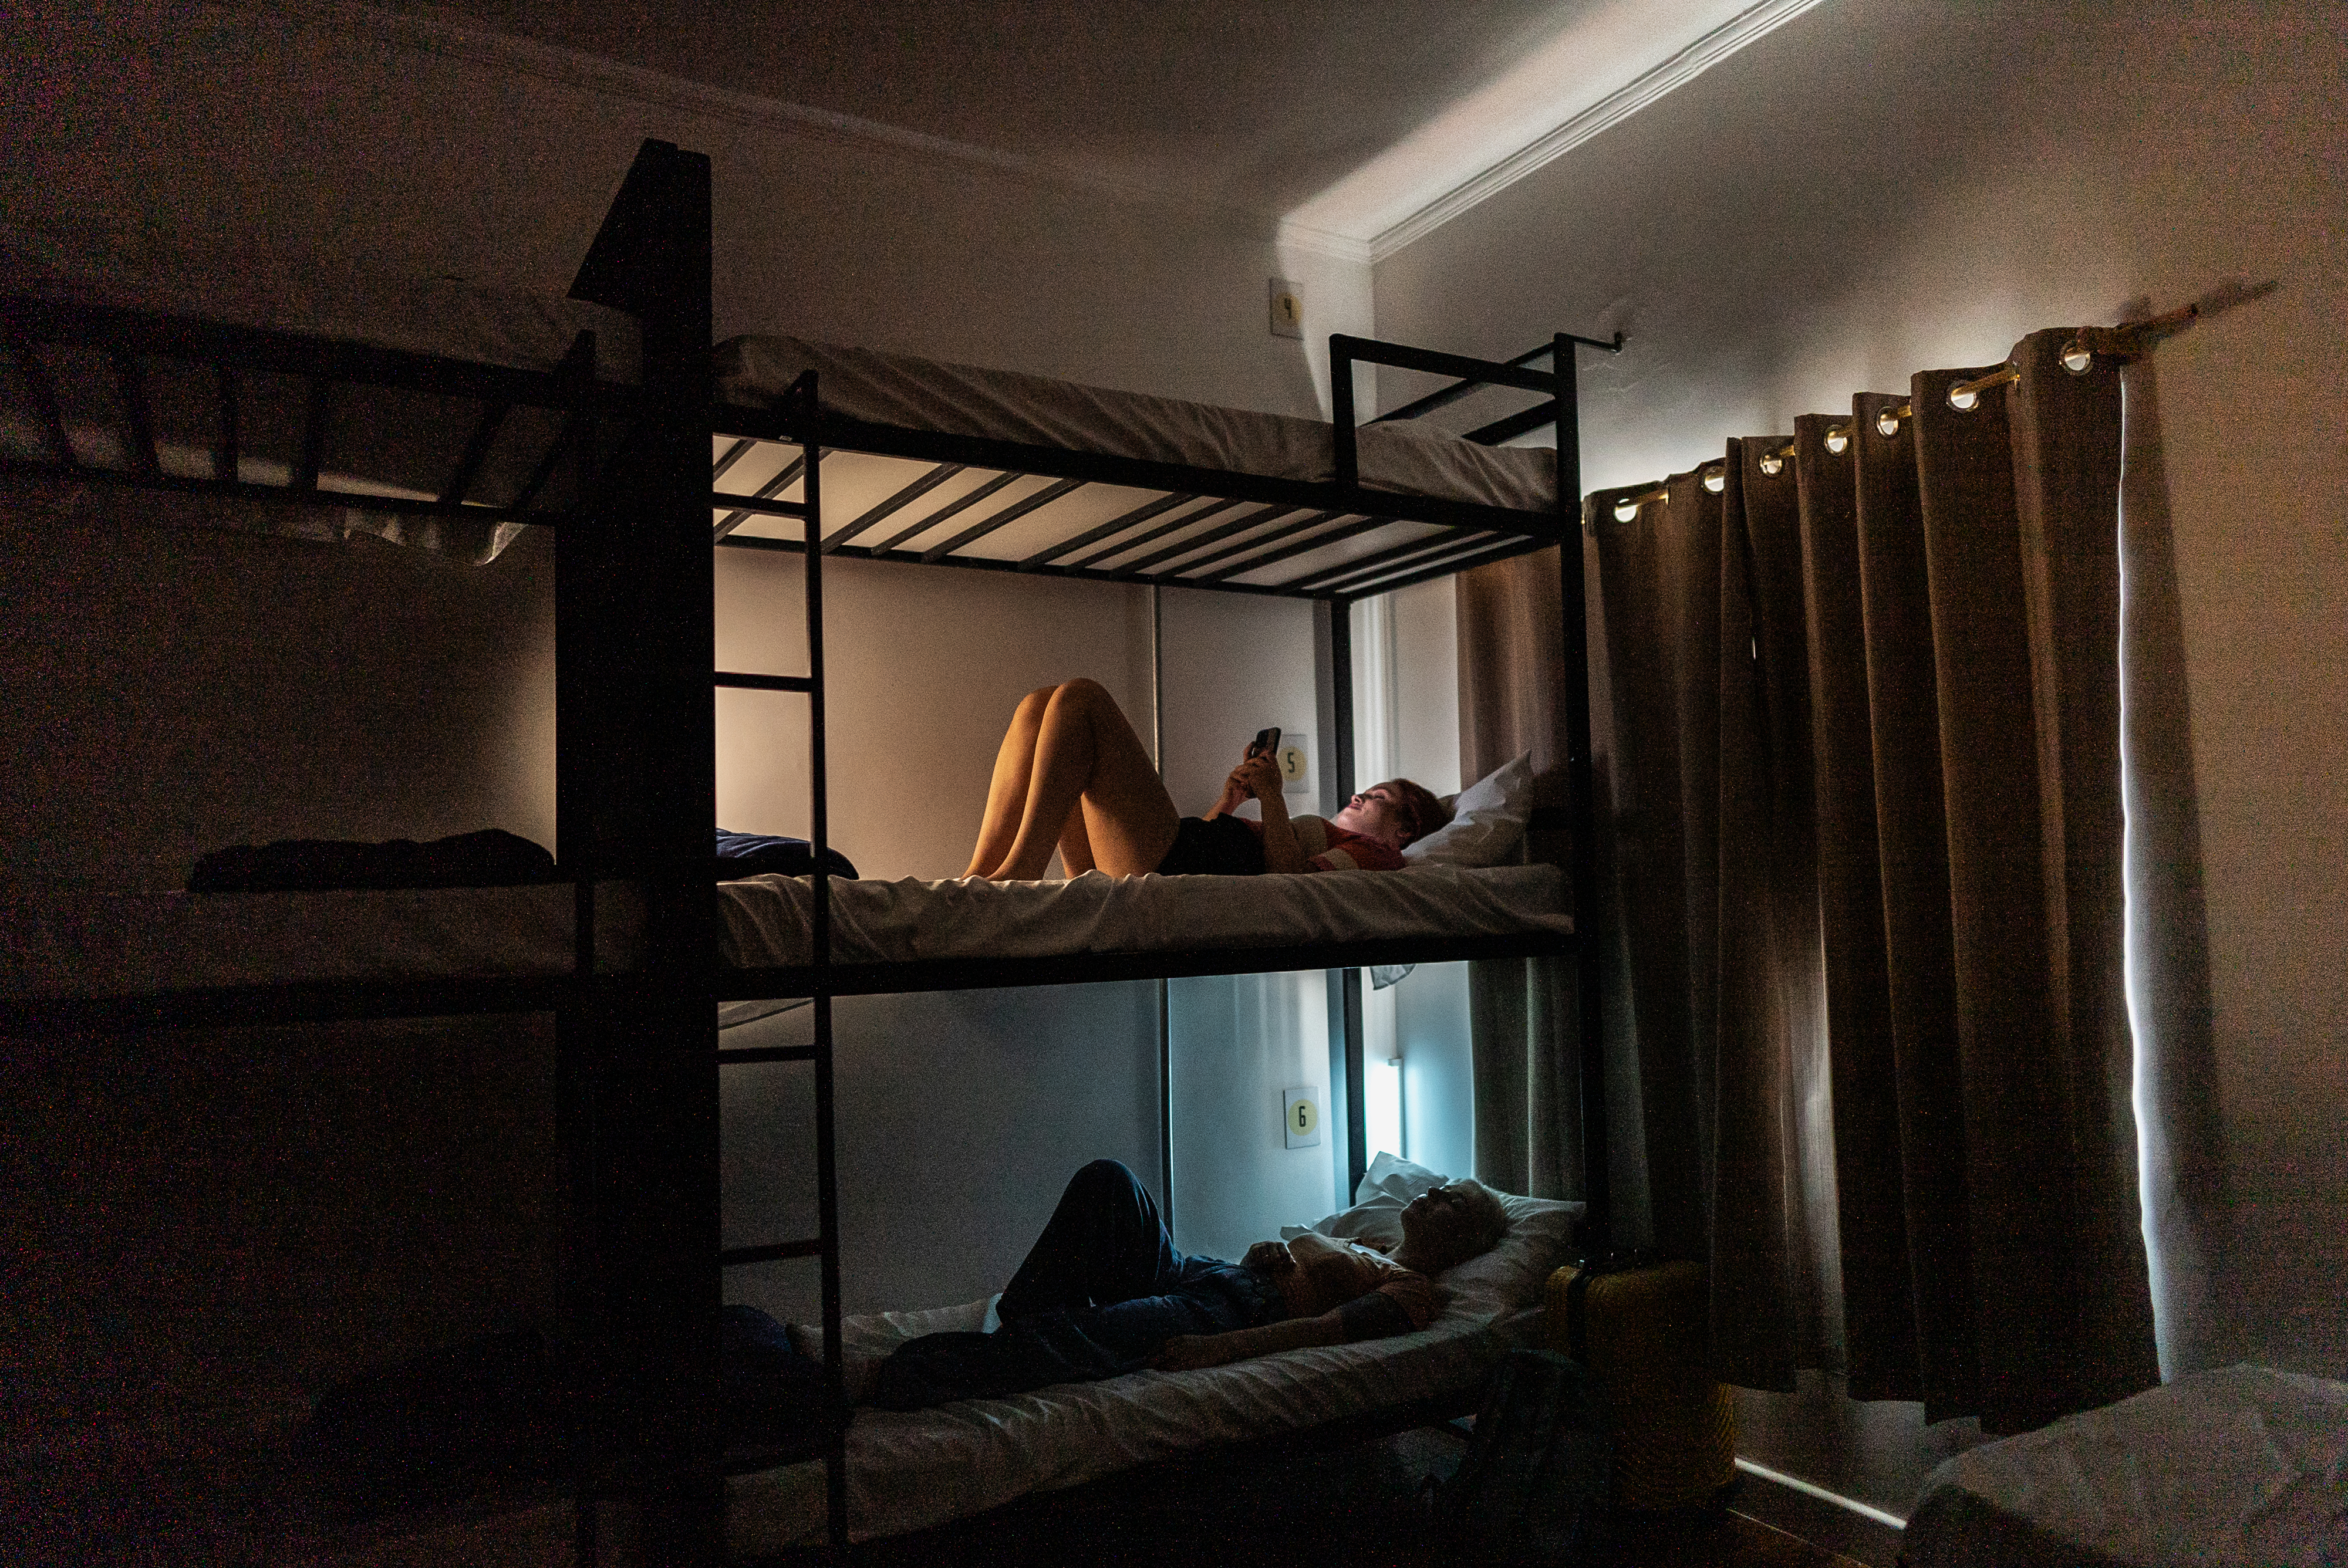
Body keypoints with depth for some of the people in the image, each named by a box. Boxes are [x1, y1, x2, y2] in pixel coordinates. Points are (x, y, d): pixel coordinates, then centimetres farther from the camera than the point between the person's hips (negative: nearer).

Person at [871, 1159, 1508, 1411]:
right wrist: (1261, 1253, 4)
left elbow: (1331, 1326, -13)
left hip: (1227, 1314, -9)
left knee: (1072, 1340, -32)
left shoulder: (1412, 1289, 4)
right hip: (1192, 1273, 9)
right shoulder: (1357, 1246, 32)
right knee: (1107, 1180, -14)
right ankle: (1020, 1319, -15)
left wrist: (1223, 1347, -27)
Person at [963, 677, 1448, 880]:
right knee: (1041, 705, 0)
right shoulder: (1317, 831, 38)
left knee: (1081, 698, -15)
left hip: (1174, 865, -9)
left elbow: (1292, 876, -9)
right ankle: (980, 876, -14)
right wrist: (1229, 802, 15)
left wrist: (1273, 797, -9)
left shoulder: (1377, 853, 13)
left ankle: (1020, 868, -26)